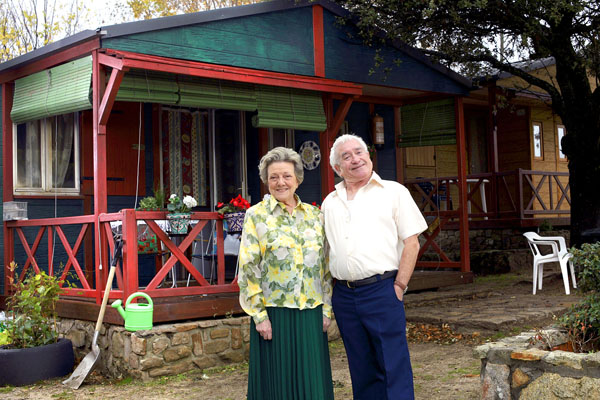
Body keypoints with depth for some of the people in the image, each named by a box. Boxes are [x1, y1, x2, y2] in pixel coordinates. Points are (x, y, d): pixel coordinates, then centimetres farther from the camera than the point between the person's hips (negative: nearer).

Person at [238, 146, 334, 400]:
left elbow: (326, 265, 12)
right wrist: (259, 315, -11)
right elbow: (248, 268, -6)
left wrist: (327, 309, 7)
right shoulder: (256, 215, -2)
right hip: (274, 314, -3)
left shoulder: (314, 215, 9)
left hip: (311, 314, 4)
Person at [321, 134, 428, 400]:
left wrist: (399, 286, -9)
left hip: (381, 291, -4)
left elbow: (411, 242, -2)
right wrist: (328, 293, 9)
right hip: (344, 295, 4)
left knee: (394, 368, -2)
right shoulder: (329, 203, 14)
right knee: (362, 371, 12)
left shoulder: (393, 192, 2)